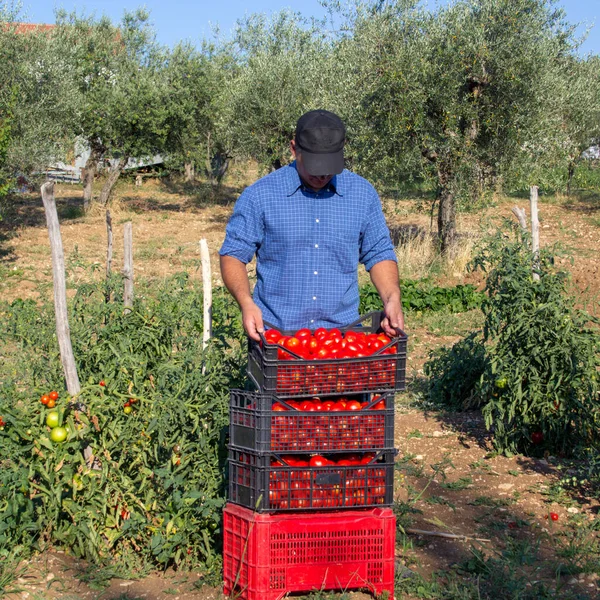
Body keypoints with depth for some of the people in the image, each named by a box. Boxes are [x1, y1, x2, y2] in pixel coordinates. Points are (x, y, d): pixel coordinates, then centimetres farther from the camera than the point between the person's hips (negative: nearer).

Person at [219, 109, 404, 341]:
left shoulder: (362, 194, 4)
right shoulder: (260, 195, -4)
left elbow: (379, 254, 11)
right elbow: (233, 254, -1)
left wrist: (392, 298, -7)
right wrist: (246, 302, -18)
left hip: (342, 331, 2)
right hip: (274, 332, -2)